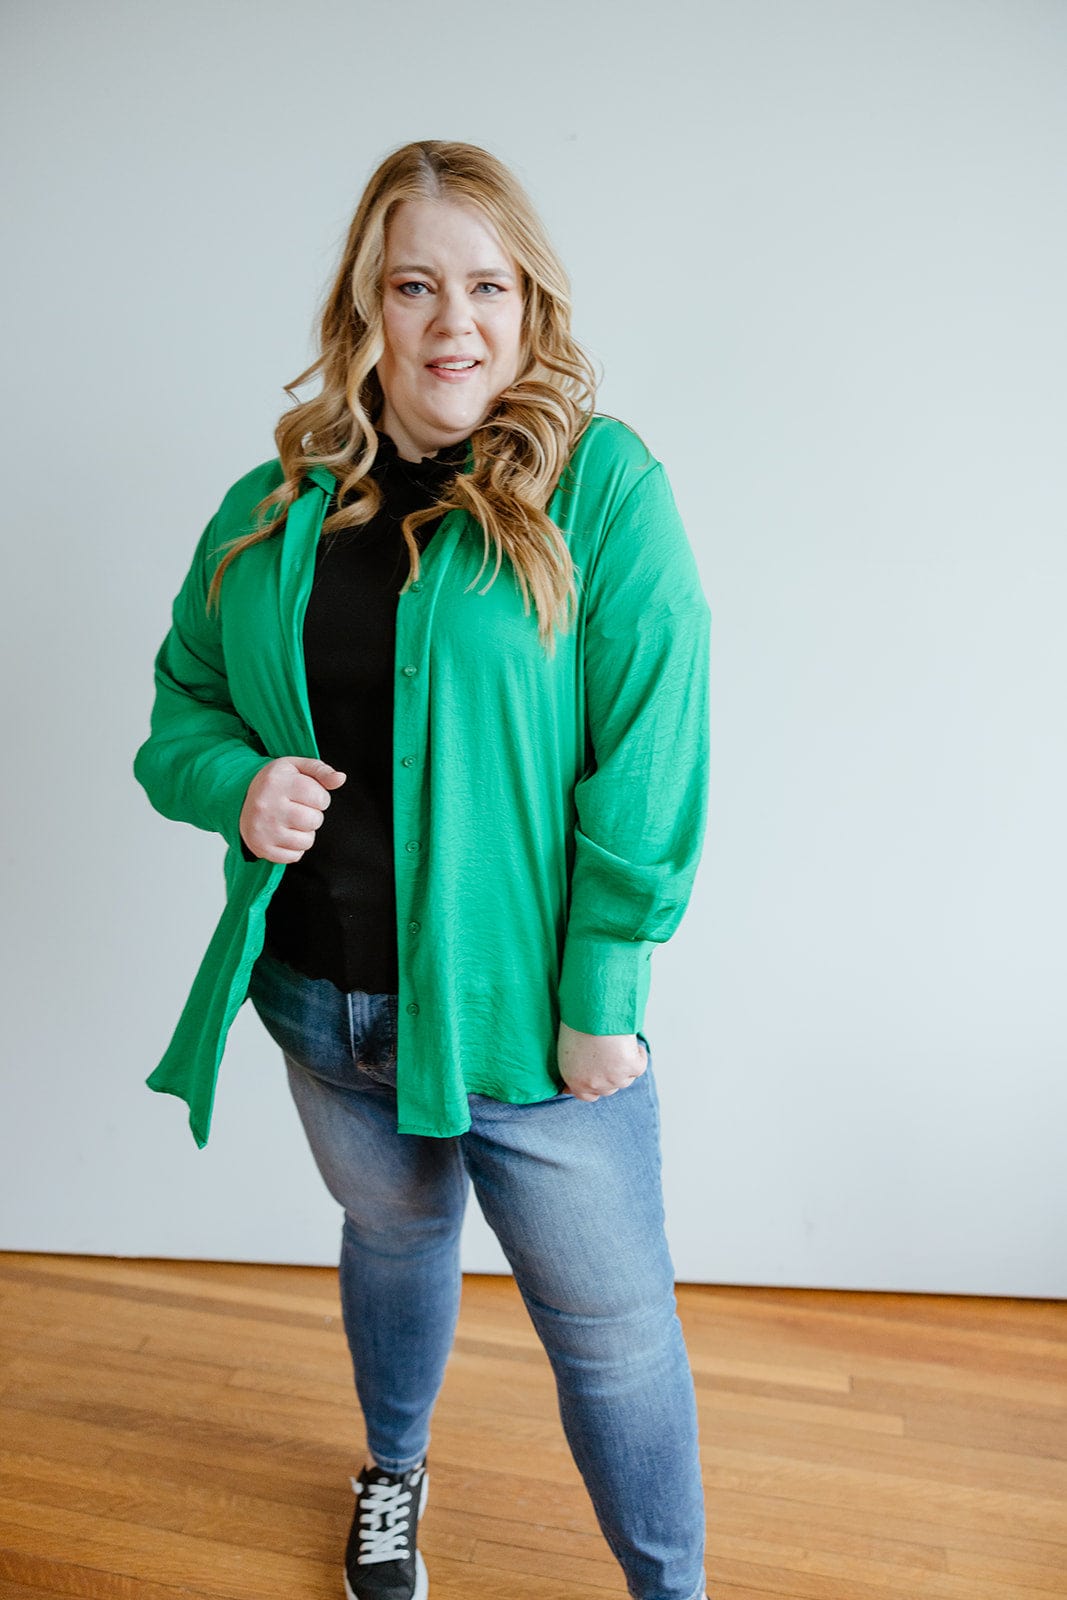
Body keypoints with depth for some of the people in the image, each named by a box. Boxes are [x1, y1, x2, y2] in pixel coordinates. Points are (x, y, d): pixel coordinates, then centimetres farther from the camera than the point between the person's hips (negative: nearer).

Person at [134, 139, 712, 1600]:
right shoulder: (270, 512, 3)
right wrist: (234, 783, -11)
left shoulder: (601, 484, -11)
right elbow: (181, 703, 12)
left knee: (611, 1319, 8)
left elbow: (648, 759, -14)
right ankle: (395, 1471, 57)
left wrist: (601, 1000, -16)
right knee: (392, 1238, 27)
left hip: (522, 1004, -4)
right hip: (320, 997, 4)